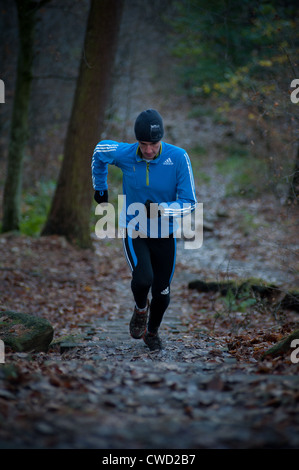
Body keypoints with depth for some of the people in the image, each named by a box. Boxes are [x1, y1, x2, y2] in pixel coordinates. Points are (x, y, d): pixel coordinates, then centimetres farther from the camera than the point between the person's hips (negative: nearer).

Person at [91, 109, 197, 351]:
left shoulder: (179, 158, -19)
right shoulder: (123, 154, -15)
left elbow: (189, 202, -16)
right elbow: (100, 150, 10)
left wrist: (162, 209, -34)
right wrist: (100, 187, 19)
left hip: (164, 235, 1)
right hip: (134, 231, -1)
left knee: (162, 293, 8)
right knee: (143, 279, -25)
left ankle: (153, 331, 40)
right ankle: (141, 308, 12)